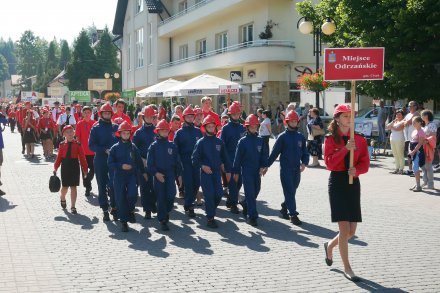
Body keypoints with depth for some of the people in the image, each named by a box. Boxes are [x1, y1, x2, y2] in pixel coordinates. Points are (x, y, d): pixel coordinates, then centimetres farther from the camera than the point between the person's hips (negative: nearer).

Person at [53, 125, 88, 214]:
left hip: (75, 167, -1)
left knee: (73, 187, -1)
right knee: (65, 186, 11)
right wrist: (55, 168, -5)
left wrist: (85, 169, -3)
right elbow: (59, 157, 2)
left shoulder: (77, 144, -3)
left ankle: (73, 206, 3)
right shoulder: (62, 145, 1)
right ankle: (63, 199, 42)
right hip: (65, 167, 1)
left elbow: (82, 157, -3)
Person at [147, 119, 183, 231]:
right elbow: (150, 163, -2)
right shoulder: (154, 146, 2)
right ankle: (162, 220, 7)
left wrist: (179, 175, 5)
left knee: (171, 196, -9)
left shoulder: (172, 145, 8)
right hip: (158, 175, -1)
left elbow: (177, 161, 10)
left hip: (170, 175, 2)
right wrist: (156, 173, -14)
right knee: (161, 197, -1)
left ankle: (166, 211, 21)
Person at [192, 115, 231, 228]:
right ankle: (210, 218, 4)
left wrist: (228, 171, 11)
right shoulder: (201, 142, -3)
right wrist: (202, 166, -19)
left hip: (217, 172, 3)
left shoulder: (219, 142, 7)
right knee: (209, 195, -6)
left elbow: (224, 157, 13)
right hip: (205, 172, -3)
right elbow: (195, 158, -5)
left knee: (219, 194, -2)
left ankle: (210, 211, 24)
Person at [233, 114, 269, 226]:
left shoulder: (260, 140, 5)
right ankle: (252, 216, -4)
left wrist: (263, 166, -11)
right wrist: (236, 172, -4)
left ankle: (245, 204, 41)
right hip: (246, 170, -4)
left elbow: (264, 154, 5)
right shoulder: (243, 141, -4)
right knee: (250, 193, -7)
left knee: (256, 190, 13)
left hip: (257, 171, 4)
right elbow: (238, 157, -3)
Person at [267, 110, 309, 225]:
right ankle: (293, 215, -7)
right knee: (289, 192, -7)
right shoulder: (282, 137, -3)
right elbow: (274, 152, -2)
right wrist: (266, 165, -4)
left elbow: (305, 152, 11)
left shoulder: (301, 137, 8)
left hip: (297, 169, 4)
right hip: (285, 169, -4)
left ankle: (284, 208, 34)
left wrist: (304, 163, -8)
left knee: (292, 191, 14)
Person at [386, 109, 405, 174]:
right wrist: (393, 122, -2)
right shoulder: (394, 121, 20)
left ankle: (401, 169, -3)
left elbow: (398, 129, -17)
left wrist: (391, 127, 2)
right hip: (392, 139, 7)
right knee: (395, 155, 8)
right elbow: (387, 127, 10)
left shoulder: (402, 122, -3)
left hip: (399, 140, -7)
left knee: (400, 155, -6)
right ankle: (397, 168, 13)